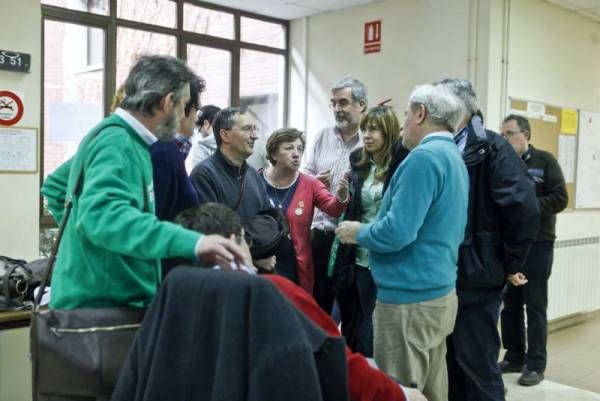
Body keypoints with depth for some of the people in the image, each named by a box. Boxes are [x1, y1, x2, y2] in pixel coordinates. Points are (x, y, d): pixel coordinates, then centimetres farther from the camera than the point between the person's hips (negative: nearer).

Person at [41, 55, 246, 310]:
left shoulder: (116, 135, 11)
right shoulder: (117, 142, -19)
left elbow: (55, 186, 23)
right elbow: (102, 215, -36)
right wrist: (191, 242, -42)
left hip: (113, 298, 10)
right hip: (102, 305, -10)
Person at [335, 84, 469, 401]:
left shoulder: (424, 157, -17)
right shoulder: (454, 158, 13)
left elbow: (397, 231, -24)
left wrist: (358, 232, -6)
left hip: (410, 299, -10)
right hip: (439, 292, 10)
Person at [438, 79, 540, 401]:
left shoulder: (490, 147, -11)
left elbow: (523, 208, -21)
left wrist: (511, 264, -14)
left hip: (476, 278, -7)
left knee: (478, 366, 3)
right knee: (453, 362, 19)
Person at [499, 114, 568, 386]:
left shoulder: (544, 161, -2)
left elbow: (560, 199, -10)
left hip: (537, 244, -4)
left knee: (535, 306, 3)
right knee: (510, 304, 11)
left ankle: (535, 364, 12)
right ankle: (514, 356, 24)